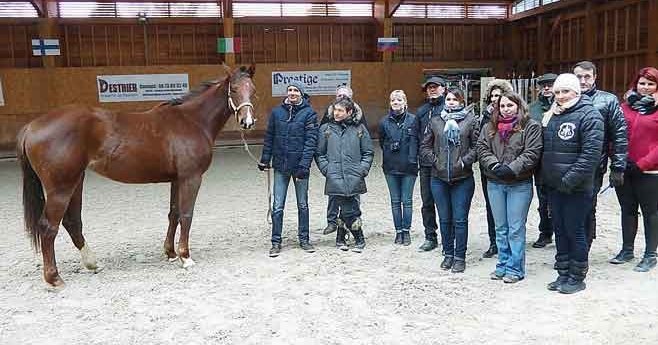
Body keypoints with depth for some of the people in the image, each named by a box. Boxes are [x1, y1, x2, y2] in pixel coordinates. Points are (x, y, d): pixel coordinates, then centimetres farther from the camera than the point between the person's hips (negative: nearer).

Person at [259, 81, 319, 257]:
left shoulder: (309, 113, -5)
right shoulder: (276, 112, 4)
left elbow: (311, 140, -11)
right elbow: (269, 137, 10)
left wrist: (304, 165, -18)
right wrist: (265, 160, 7)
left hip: (300, 165, -2)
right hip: (280, 165, 2)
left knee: (303, 205, 11)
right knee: (277, 206, 3)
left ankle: (304, 239, 24)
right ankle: (276, 242, 13)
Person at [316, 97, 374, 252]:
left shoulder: (359, 128, 9)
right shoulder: (326, 129, 7)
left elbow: (368, 152, 11)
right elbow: (319, 153, 10)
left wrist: (362, 169, -1)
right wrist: (326, 169, -2)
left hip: (354, 178, 1)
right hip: (335, 178, -1)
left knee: (346, 210, 1)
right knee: (349, 210, -5)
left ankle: (340, 239, 21)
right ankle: (359, 240, 11)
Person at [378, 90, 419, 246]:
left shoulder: (412, 119, -1)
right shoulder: (385, 121, 5)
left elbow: (414, 141, -3)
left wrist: (412, 160, -8)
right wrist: (389, 153, 3)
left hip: (408, 167, -2)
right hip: (391, 167, 2)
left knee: (407, 200, 4)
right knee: (395, 201, 9)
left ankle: (406, 231, 14)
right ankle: (398, 231, 17)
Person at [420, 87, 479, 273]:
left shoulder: (470, 120, 2)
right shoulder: (435, 122, 9)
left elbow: (477, 146, -3)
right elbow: (425, 146, 9)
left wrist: (464, 161, -12)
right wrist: (435, 160, -4)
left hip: (463, 179, -3)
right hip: (439, 178, 3)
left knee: (460, 220, 1)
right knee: (445, 219, 11)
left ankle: (460, 257, 13)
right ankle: (448, 254, 25)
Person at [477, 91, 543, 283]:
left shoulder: (531, 126, -2)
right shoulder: (489, 127, 10)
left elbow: (532, 153, -11)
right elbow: (482, 148, 2)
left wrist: (511, 169, -19)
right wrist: (494, 166, -13)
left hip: (520, 184, -4)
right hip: (495, 183, 4)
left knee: (516, 229, 0)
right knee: (500, 228, 13)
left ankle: (515, 269, 10)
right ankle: (503, 265, 23)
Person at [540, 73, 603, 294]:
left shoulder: (589, 116, -10)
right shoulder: (552, 116, 13)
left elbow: (591, 153, -19)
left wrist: (570, 180, -21)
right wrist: (546, 176, 9)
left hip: (577, 188, -7)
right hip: (553, 185, 7)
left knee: (575, 231, 2)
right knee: (559, 230, 14)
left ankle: (577, 277, 16)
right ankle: (563, 273, 26)